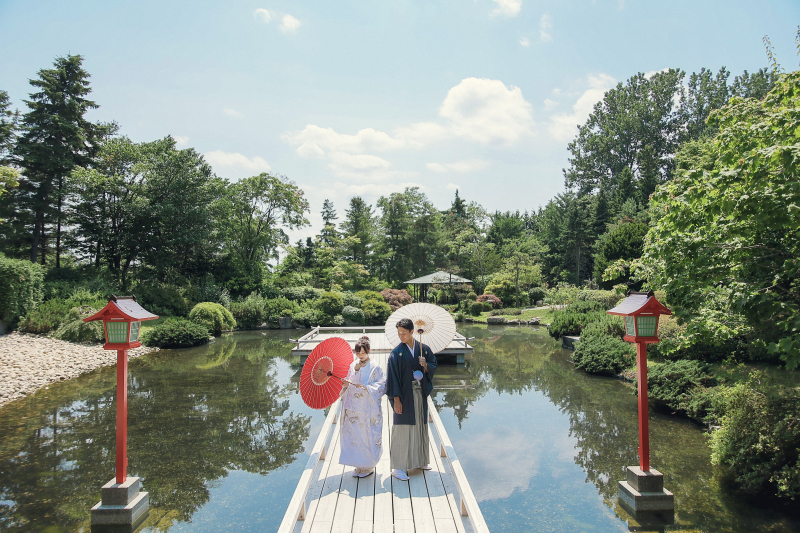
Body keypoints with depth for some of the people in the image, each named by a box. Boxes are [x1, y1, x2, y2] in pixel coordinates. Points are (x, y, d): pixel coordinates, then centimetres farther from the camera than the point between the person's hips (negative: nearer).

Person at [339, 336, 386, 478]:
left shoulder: (374, 367, -6)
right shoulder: (352, 365, 7)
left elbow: (381, 386, -8)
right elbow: (347, 384, 14)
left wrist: (366, 387, -19)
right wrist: (346, 384, -8)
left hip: (368, 408, -4)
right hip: (353, 407, 4)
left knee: (367, 436, 1)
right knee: (354, 435, 7)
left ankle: (368, 466, 18)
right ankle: (359, 465, 22)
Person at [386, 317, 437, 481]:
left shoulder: (424, 349, 3)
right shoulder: (396, 353, -9)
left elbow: (433, 368, 7)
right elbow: (393, 376, -10)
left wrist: (425, 365, -15)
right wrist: (396, 399, -14)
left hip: (420, 394, 5)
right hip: (404, 396, -4)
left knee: (420, 426, 14)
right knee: (402, 429, -3)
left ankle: (419, 460, 30)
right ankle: (397, 467, 4)